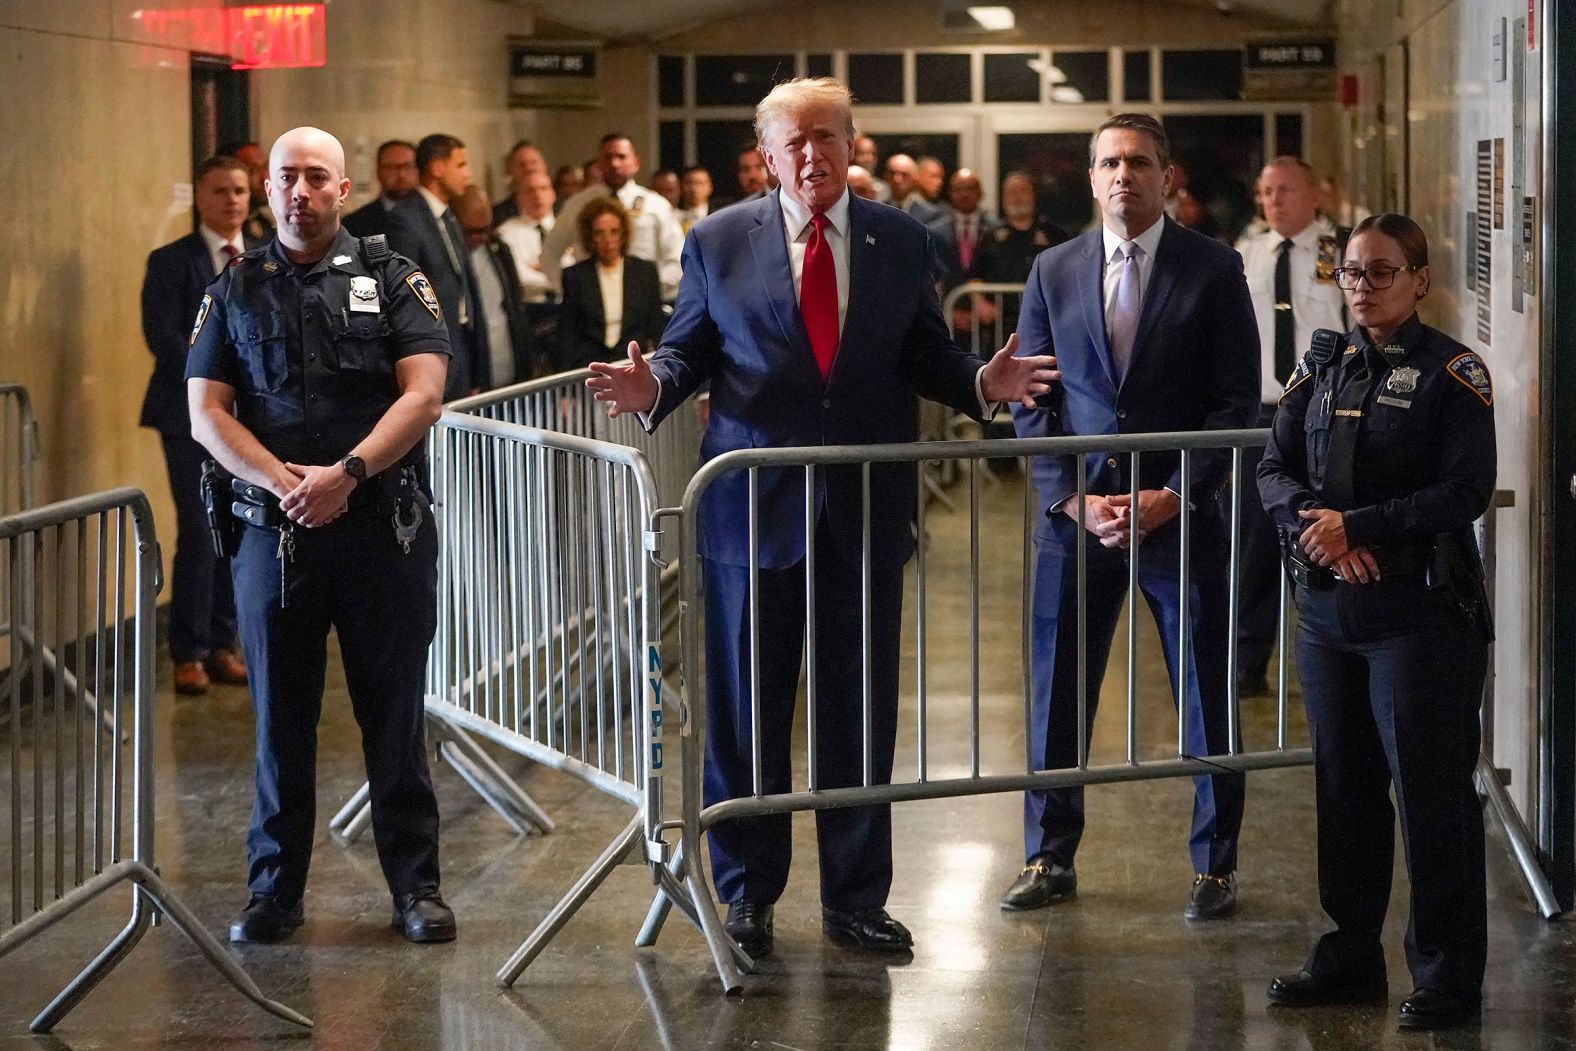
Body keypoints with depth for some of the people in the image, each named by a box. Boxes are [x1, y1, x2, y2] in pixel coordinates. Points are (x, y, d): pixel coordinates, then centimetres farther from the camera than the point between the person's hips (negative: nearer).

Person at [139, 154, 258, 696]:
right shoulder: (171, 262, -2)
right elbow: (164, 336, -10)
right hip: (192, 415, -5)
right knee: (199, 531, -8)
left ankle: (223, 643, 15)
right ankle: (189, 653, -2)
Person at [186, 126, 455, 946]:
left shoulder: (393, 281, 6)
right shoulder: (234, 291, 10)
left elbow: (423, 394, -4)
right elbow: (206, 412, 3)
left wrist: (347, 472, -17)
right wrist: (283, 480, -13)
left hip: (383, 526, -1)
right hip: (273, 530, 1)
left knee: (395, 715, 2)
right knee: (279, 716, 6)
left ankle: (415, 885, 10)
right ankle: (275, 889, 15)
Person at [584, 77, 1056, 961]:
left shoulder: (903, 242, 5)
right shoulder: (718, 242, 2)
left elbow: (926, 358, 7)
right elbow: (690, 351, 5)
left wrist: (982, 383, -13)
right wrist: (654, 386, -16)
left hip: (867, 511, 1)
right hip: (754, 507, -1)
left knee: (863, 711, 7)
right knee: (746, 711, 6)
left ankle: (857, 897, 20)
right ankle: (746, 893, 21)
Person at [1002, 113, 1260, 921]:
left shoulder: (1212, 269, -1)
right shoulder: (1053, 271, 7)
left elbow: (1237, 400, -3)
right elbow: (1029, 402, 7)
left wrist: (1173, 496, -12)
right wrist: (1073, 498, -6)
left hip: (1182, 514, -2)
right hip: (1076, 513, 2)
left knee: (1207, 698, 4)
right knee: (1057, 694, 7)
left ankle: (1215, 865, 17)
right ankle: (1050, 859, 19)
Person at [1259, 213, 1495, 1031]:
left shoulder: (1452, 373, -5)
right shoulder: (1322, 366, 10)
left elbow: (1466, 492, -13)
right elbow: (1275, 467, 4)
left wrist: (1356, 525, -16)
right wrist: (1315, 528, -15)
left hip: (1422, 610, -5)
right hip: (1328, 609, 5)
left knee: (1431, 789, -2)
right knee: (1344, 786, 12)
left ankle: (1447, 973, 8)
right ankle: (1350, 957, 23)